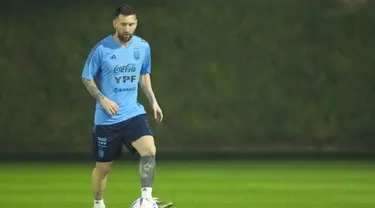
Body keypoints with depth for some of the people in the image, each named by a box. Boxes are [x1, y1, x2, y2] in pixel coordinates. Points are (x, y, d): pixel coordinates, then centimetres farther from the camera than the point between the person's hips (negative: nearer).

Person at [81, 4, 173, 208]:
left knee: (149, 149, -23)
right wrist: (103, 99, -16)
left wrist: (153, 101, 11)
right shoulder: (101, 49, -11)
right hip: (106, 118, -2)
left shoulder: (143, 46, 2)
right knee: (103, 166, 7)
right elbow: (86, 78, -3)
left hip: (133, 113, 3)